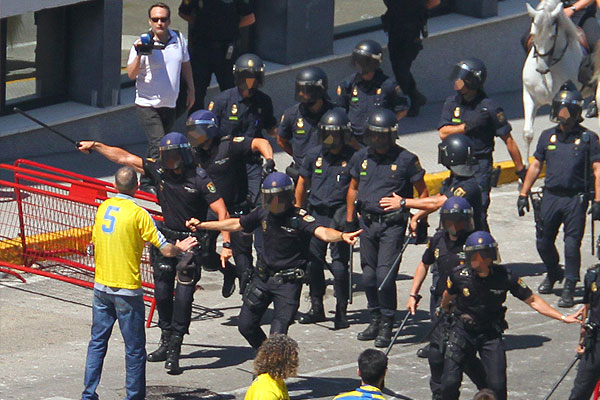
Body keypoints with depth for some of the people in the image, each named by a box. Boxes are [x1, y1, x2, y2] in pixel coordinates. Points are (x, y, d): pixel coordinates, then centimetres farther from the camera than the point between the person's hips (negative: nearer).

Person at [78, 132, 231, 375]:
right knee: (162, 292, 8)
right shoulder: (158, 171, -1)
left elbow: (222, 212, -16)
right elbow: (124, 157, 5)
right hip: (166, 239, 5)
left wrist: (226, 244, -24)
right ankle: (166, 341, 26)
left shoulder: (199, 180, -15)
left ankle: (173, 353, -8)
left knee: (183, 296, -10)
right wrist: (94, 146, 8)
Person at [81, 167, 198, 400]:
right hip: (127, 289, -5)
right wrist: (180, 249, 9)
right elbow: (166, 250, -12)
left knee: (97, 343, 14)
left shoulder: (103, 208, 3)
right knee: (135, 349, 4)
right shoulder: (138, 214, -14)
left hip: (101, 286, 5)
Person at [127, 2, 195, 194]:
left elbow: (185, 64, 18)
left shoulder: (179, 39, 2)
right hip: (147, 104, -5)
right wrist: (139, 55, -28)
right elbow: (131, 74, -14)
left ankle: (146, 182, 25)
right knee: (158, 145, -16)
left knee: (155, 147, 13)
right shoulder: (143, 43, -10)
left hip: (169, 105, 5)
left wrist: (191, 90, 20)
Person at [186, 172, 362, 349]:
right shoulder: (263, 214, 0)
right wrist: (201, 225, 18)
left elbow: (322, 232, -34)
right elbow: (236, 224, 15)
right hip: (263, 277, 6)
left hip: (288, 282, -6)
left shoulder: (299, 217, -18)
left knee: (278, 334, -14)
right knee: (246, 325, 14)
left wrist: (342, 235, -57)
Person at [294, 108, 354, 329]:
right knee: (313, 261, 8)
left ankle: (341, 311, -1)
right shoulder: (315, 156, 8)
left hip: (340, 214, -5)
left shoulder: (352, 158, -5)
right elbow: (303, 184, 19)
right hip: (316, 213, 5)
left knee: (339, 264, -8)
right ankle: (316, 308, 20)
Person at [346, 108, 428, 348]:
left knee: (385, 275, -11)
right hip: (367, 222, 5)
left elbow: (423, 193, 2)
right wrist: (349, 220, 17)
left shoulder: (406, 160, -6)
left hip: (392, 224, -5)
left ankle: (386, 326, -1)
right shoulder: (361, 158, 7)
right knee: (369, 275, 9)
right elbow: (353, 188, 20)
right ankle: (375, 320, 24)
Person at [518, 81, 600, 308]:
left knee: (572, 245, -6)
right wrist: (524, 194, 12)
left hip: (576, 199, -4)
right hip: (551, 196, 4)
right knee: (543, 242, 9)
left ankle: (569, 289, 2)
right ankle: (553, 274, 37)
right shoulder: (548, 137, 10)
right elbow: (535, 166, 16)